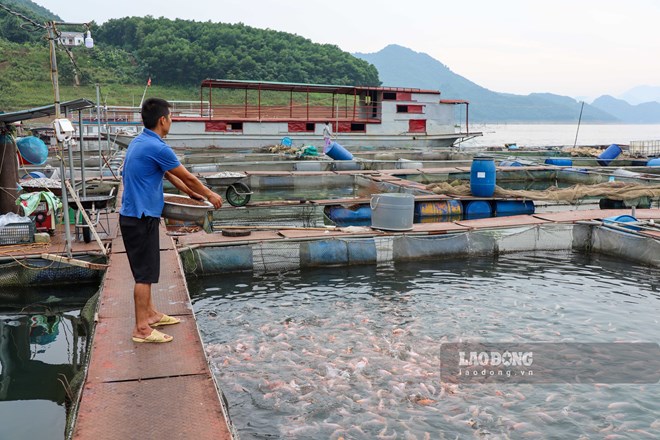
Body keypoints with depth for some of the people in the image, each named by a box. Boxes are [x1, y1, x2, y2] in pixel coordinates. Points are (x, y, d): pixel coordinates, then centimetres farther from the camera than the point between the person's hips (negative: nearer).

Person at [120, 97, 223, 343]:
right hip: (142, 219, -10)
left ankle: (149, 314, 32)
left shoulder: (140, 142, 11)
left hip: (134, 215, 10)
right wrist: (210, 195, 7)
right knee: (145, 274, -2)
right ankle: (141, 329, 6)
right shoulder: (157, 147, -20)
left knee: (146, 271, 19)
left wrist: (190, 192, 31)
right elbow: (188, 177, -9)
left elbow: (167, 174, 23)